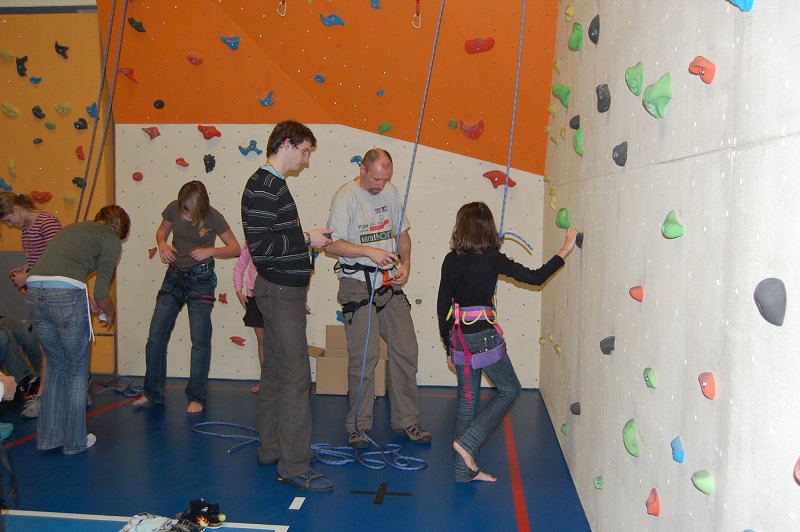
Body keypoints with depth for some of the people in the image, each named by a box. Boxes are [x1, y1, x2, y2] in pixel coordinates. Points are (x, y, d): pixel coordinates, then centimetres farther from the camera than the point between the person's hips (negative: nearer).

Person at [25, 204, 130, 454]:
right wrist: (110, 313, 24)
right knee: (77, 370, 12)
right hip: (66, 295, -6)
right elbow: (102, 293, 4)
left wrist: (87, 301, 40)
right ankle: (75, 441, 24)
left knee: (56, 365, 23)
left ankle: (48, 436, 32)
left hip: (34, 290, 7)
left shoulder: (74, 228, 28)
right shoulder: (111, 241, 8)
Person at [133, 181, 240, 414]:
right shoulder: (173, 209, -7)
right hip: (174, 276, 4)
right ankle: (152, 392, 23)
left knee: (200, 341, -1)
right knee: (156, 337, 7)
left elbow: (235, 248, -10)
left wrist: (210, 251, -25)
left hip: (200, 280, -4)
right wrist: (162, 243, -11)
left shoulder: (213, 217, -15)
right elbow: (162, 230, 12)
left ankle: (196, 397, 13)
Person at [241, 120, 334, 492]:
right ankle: (293, 466, -3)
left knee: (275, 372, 15)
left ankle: (271, 448, 26)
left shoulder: (273, 184, 17)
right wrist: (306, 239, -16)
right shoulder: (263, 187, -15)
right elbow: (258, 247, -23)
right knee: (296, 377, -9)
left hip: (282, 292, 11)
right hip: (280, 293, -11)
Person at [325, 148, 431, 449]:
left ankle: (406, 421, 20)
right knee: (363, 357, -3)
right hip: (358, 287, -6)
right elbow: (332, 244, -15)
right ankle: (358, 426, 14)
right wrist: (370, 251, -23)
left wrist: (405, 263, 2)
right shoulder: (346, 196, -9)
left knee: (406, 351, 7)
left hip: (390, 284, 6)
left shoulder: (391, 192, 9)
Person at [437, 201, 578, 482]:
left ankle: (464, 469, 22)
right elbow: (535, 277, -8)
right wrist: (564, 252, 3)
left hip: (459, 336, 5)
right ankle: (467, 442, 5)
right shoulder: (492, 258, -10)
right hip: (484, 336, -5)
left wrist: (449, 346, 15)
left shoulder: (450, 260, 2)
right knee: (509, 389, 16)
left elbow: (443, 307, 5)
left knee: (467, 400, 14)